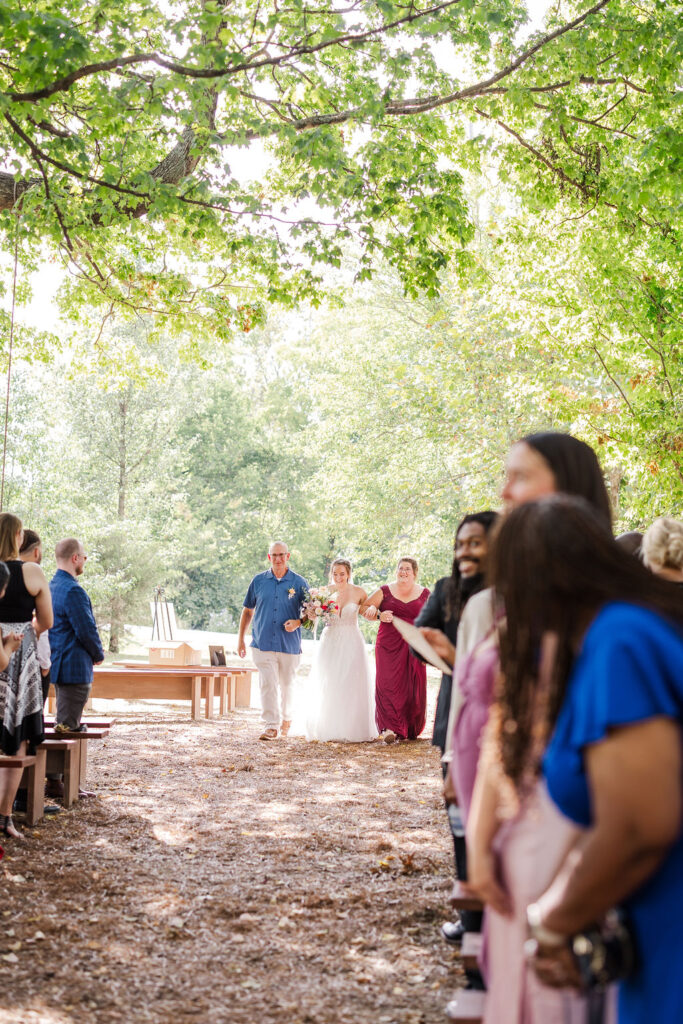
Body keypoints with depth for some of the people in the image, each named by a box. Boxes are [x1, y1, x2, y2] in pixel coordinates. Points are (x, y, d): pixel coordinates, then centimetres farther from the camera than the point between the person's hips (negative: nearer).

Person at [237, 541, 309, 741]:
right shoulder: (259, 581, 5)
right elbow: (248, 611, 13)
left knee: (286, 684, 13)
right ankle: (271, 726, -11)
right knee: (267, 684, -10)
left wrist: (298, 623, -16)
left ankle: (286, 719, 35)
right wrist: (240, 638, 11)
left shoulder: (299, 583, 1)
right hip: (262, 643, 0)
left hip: (289, 644, 0)